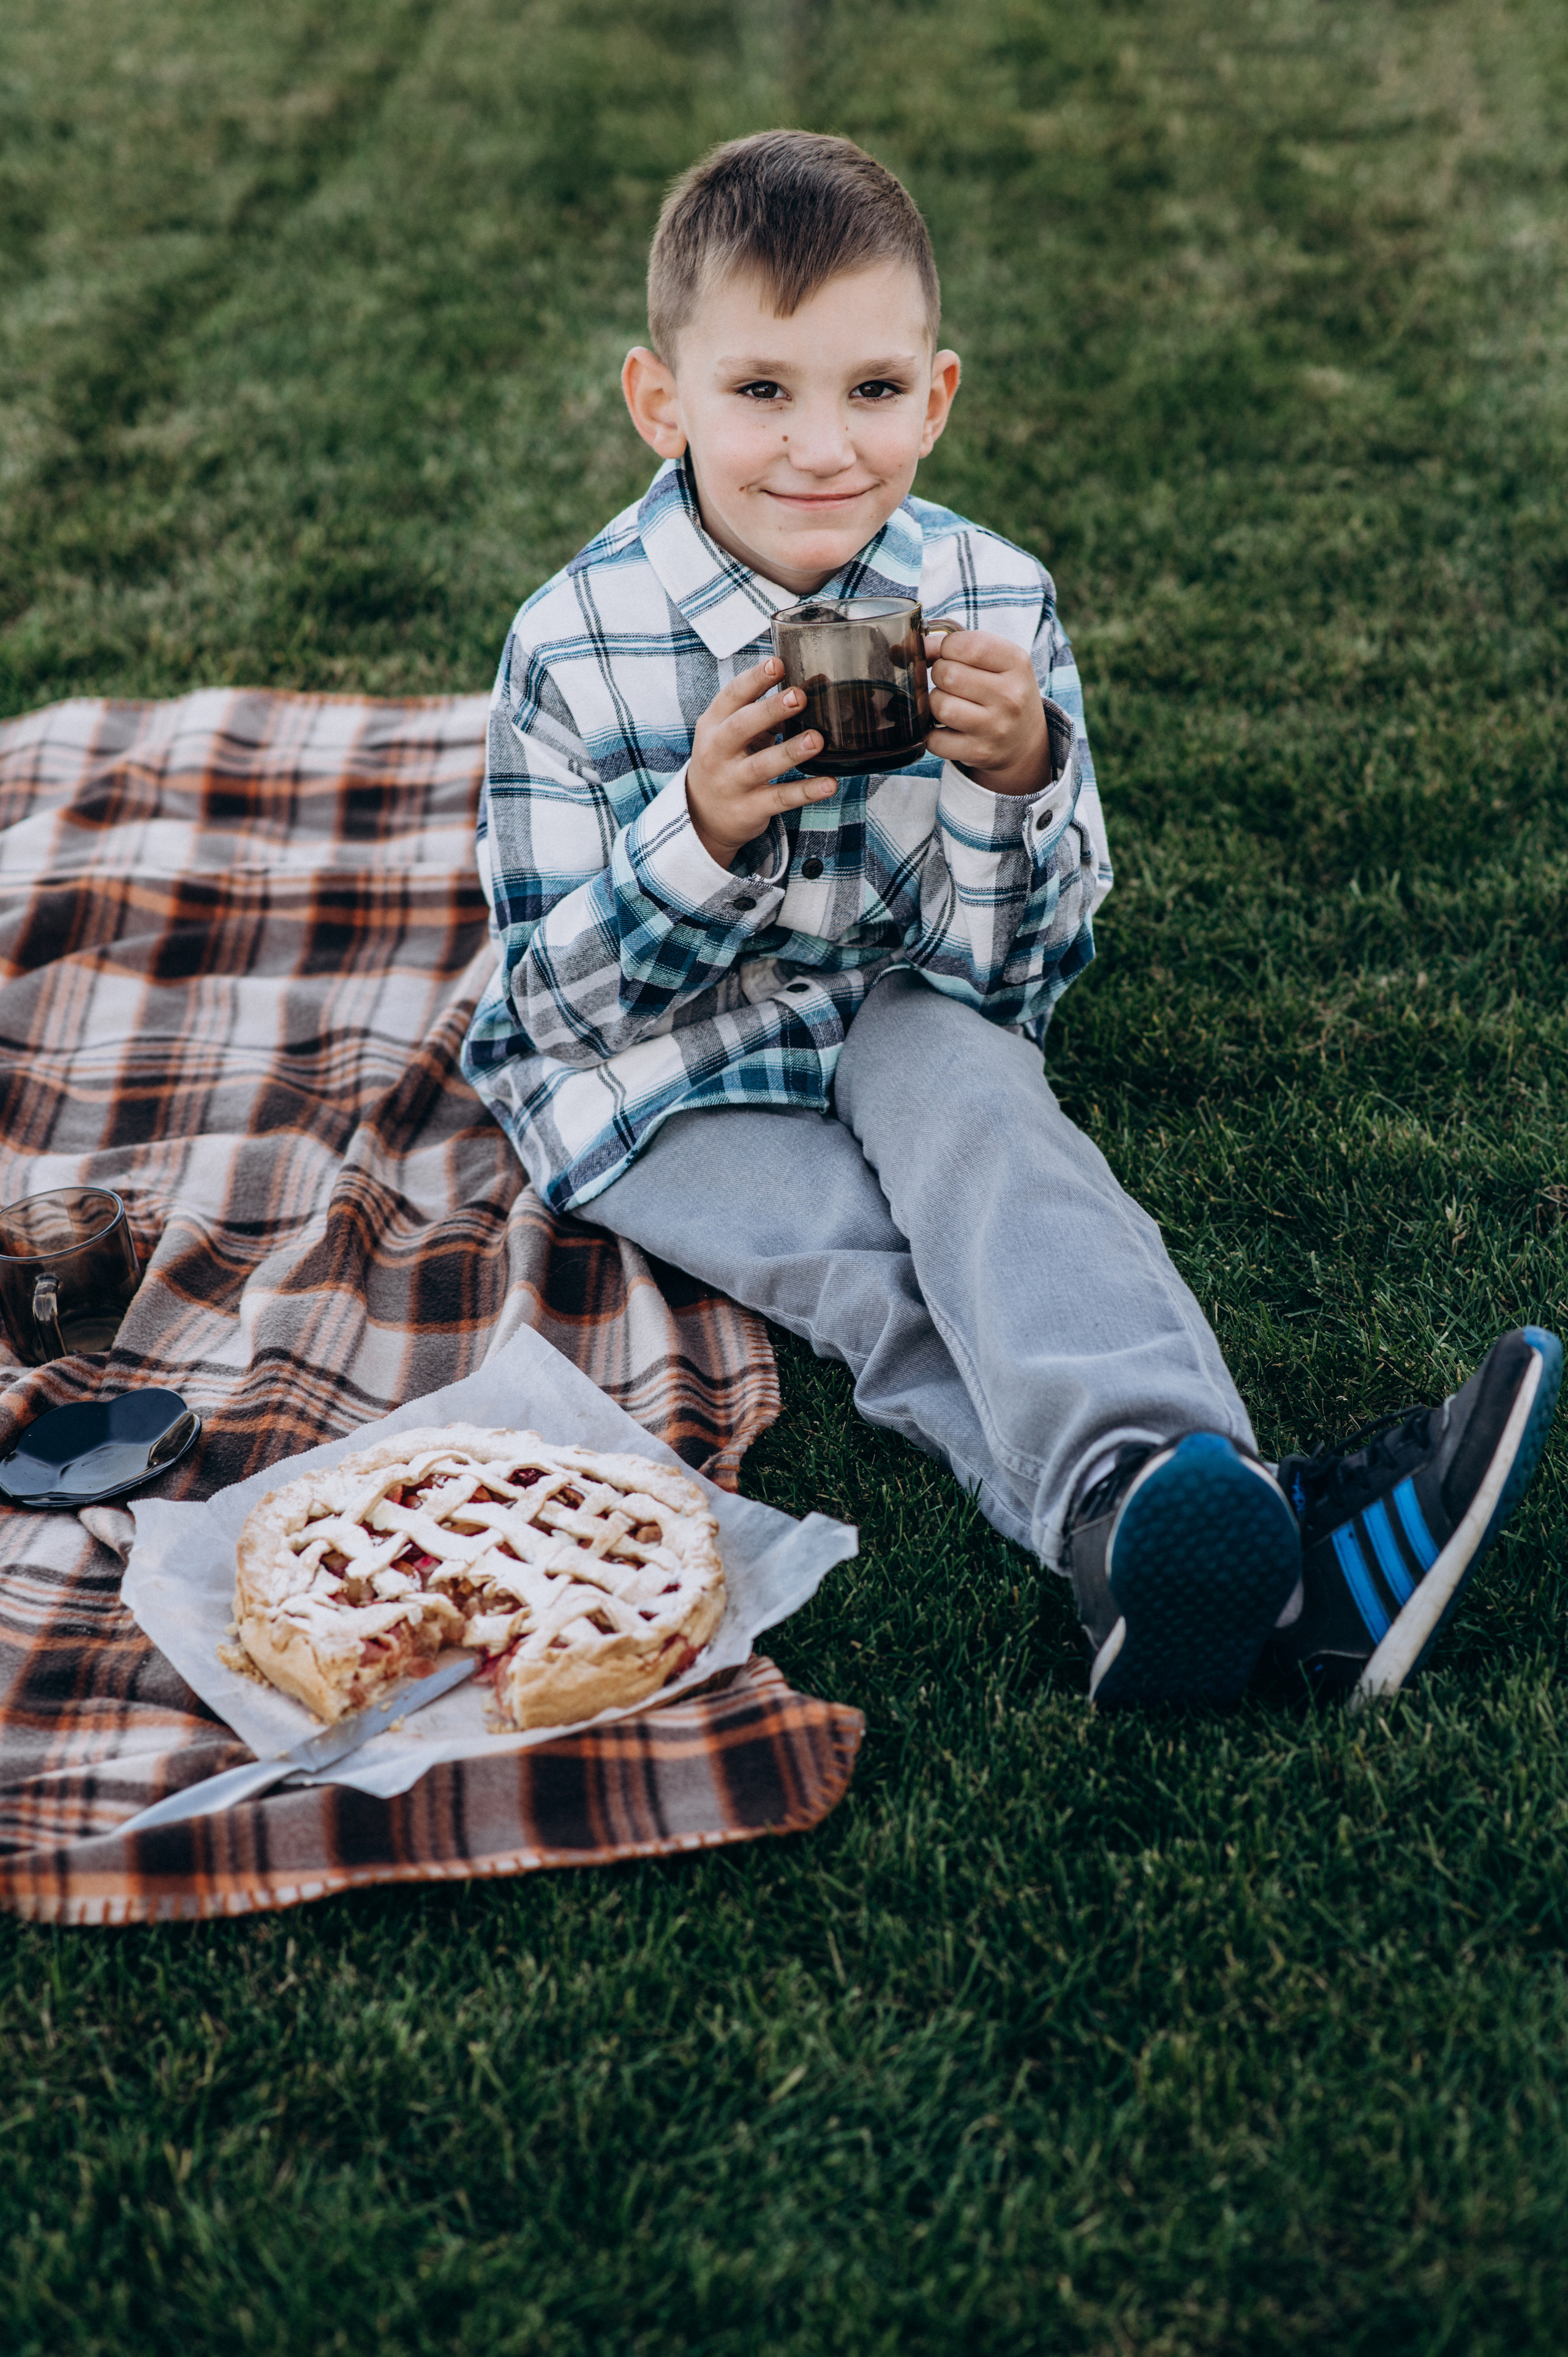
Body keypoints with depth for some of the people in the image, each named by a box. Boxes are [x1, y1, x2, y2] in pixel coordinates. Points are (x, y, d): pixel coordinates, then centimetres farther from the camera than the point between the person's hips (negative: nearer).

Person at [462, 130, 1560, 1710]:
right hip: (649, 1074, -2)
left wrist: (1014, 780, -29)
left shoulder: (993, 606, -9)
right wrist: (700, 830, -30)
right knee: (886, 1272, -28)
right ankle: (1272, 1547, -46)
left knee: (969, 1093, -33)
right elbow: (561, 998, -12)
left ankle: (1141, 1490, -53)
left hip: (898, 1029, 2)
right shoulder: (577, 647, -14)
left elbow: (1011, 977, -8)